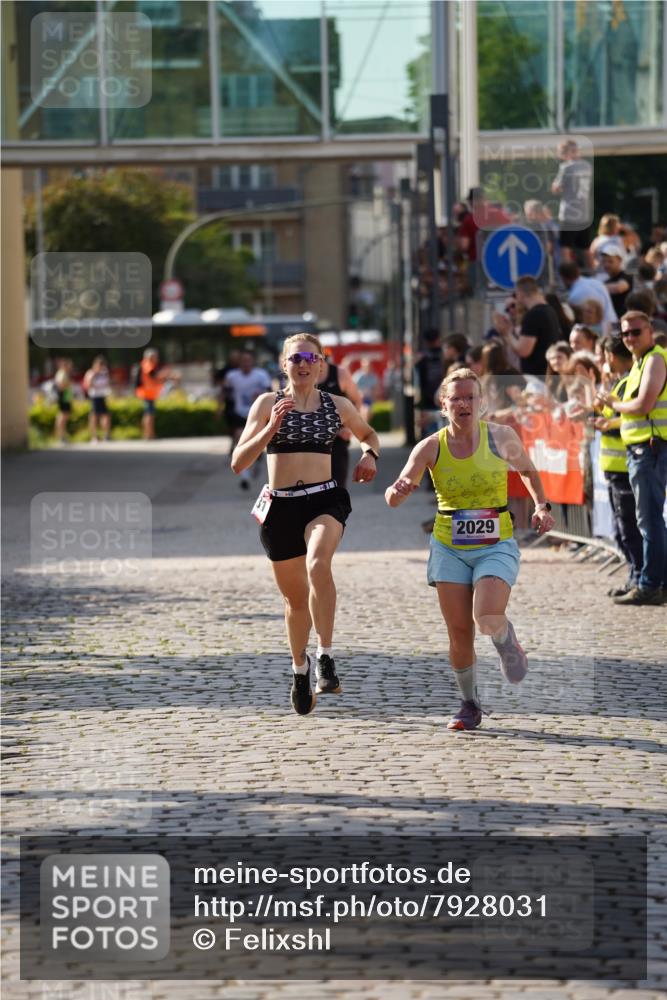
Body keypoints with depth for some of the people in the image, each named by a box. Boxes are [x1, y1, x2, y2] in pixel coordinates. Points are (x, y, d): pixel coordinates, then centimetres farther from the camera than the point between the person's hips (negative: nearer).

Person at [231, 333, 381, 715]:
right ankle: (300, 667, 39)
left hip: (324, 500, -1)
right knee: (296, 598, 13)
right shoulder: (268, 403, 1)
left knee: (318, 563, -34)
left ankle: (326, 656, -30)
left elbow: (368, 433, 28)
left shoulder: (337, 406, 7)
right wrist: (270, 428, -19)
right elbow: (238, 463, -6)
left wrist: (370, 455, 5)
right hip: (280, 506, 1)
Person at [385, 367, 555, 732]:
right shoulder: (430, 448, -7)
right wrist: (398, 490, -36)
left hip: (496, 547, -1)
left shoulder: (501, 437, -6)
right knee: (459, 633, -1)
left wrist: (541, 506, 0)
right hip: (449, 549, 1)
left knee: (487, 619, -23)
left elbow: (528, 471, 15)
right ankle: (469, 704, 20)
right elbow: (393, 499, -12)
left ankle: (508, 643, 13)